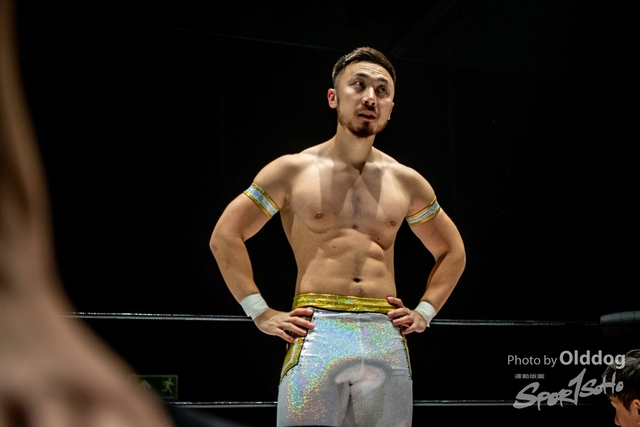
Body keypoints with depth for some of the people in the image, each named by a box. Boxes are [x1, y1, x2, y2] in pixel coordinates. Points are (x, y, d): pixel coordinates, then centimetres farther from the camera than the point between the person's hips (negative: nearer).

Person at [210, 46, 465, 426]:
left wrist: (424, 312, 13)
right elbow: (224, 237, 5)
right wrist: (261, 313, -2)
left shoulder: (406, 182, 14)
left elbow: (453, 251, 26)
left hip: (388, 339, 3)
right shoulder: (293, 171, 5)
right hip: (316, 337, -3)